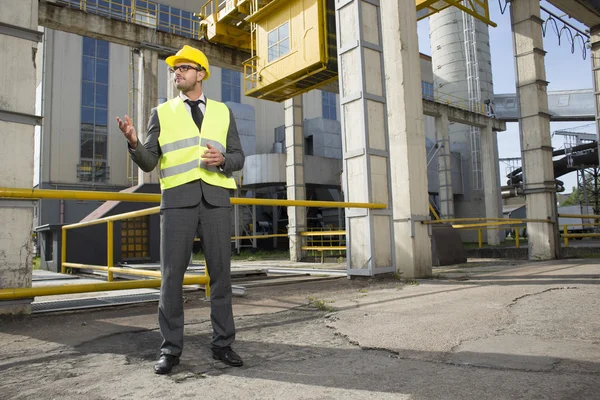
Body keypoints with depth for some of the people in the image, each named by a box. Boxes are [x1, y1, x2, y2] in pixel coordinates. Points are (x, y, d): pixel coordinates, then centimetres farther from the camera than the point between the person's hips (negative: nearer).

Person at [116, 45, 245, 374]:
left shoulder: (223, 112, 16)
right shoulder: (162, 113, 13)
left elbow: (238, 158, 13)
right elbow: (148, 162, 6)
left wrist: (223, 160, -9)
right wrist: (133, 142, -14)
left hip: (216, 198, 1)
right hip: (177, 199, -1)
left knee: (220, 273, 2)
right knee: (172, 274, -2)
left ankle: (222, 344, 13)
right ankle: (171, 349, 9)